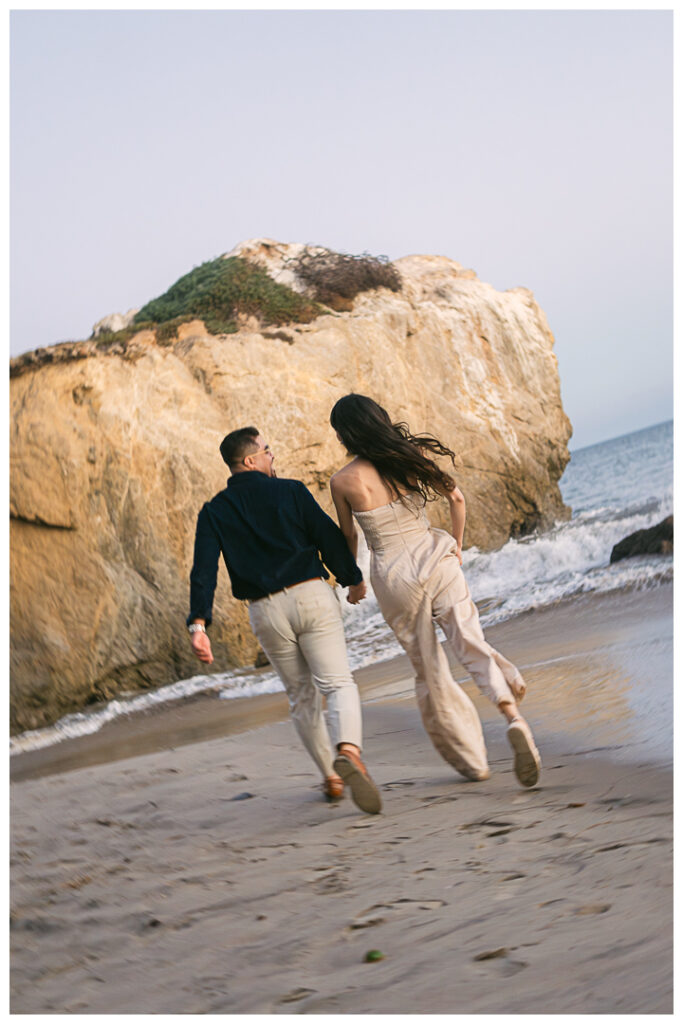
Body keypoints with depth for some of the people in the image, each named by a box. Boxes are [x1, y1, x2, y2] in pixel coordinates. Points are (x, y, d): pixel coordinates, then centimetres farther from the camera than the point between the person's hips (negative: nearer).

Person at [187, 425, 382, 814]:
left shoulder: (214, 512, 6)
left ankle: (331, 776, 25)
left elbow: (204, 570, -5)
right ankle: (348, 751, -35)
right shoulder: (291, 492, 1)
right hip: (312, 595, -3)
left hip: (267, 612, 3)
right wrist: (353, 578, 14)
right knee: (338, 683, -7)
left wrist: (199, 622, -12)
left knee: (302, 696, 18)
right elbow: (329, 536, 0)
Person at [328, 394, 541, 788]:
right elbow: (456, 497, 4)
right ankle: (514, 715, -27)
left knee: (429, 671, 12)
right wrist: (457, 545, 20)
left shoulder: (344, 482, -10)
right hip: (436, 560, 1)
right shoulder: (411, 456, -3)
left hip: (394, 576, -1)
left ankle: (472, 760, 21)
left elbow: (349, 538, 4)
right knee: (472, 645, 1)